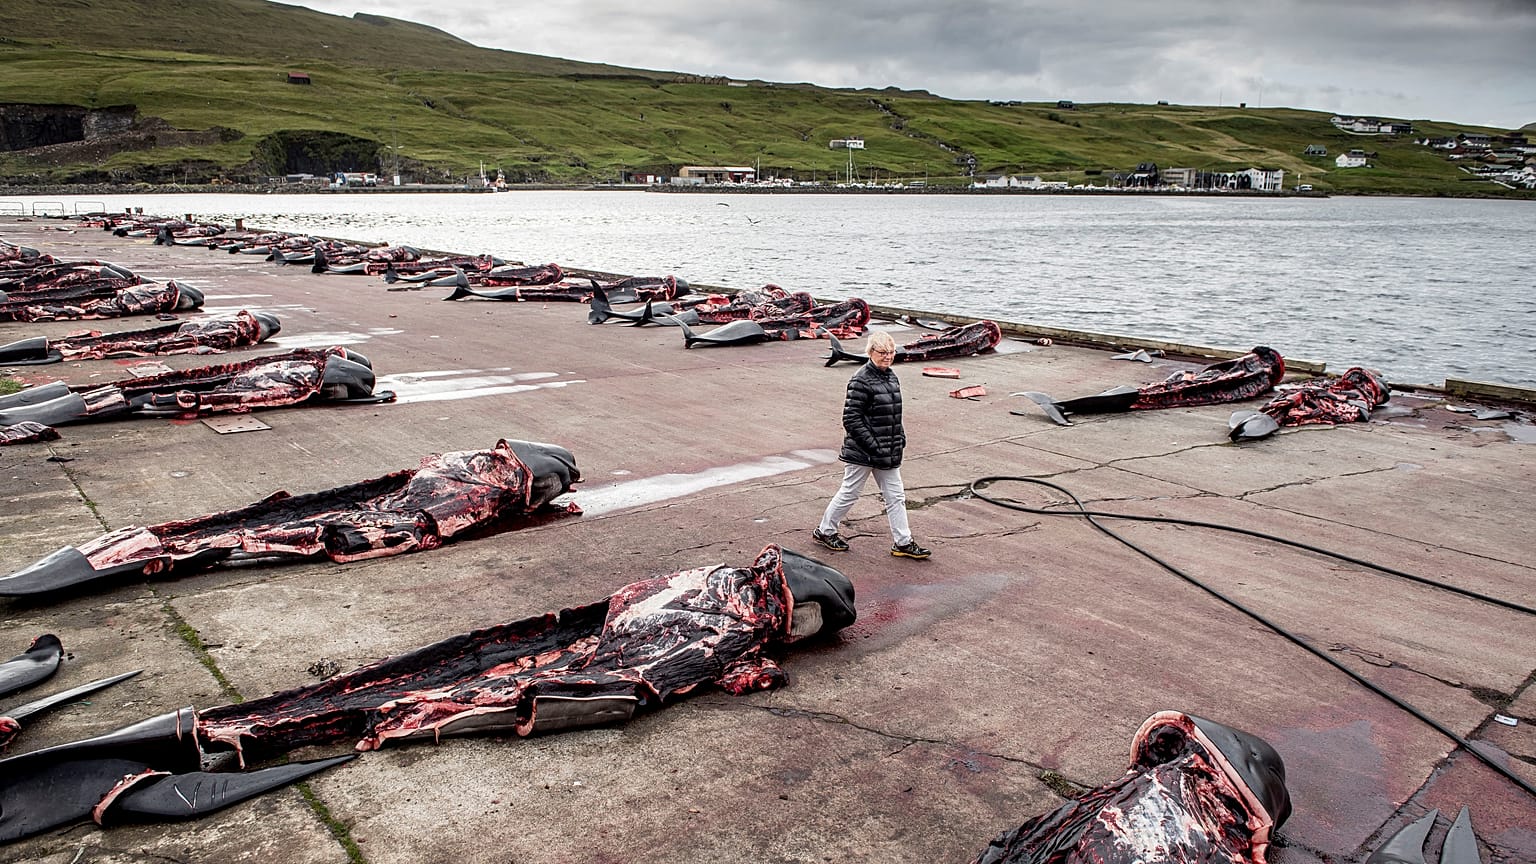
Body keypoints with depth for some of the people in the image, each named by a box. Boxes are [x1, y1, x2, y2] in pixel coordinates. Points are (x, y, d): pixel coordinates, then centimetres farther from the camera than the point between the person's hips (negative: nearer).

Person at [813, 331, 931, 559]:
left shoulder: (891, 377, 9)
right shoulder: (861, 381, -18)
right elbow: (851, 419, -20)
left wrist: (900, 437, 10)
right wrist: (873, 445, -20)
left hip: (887, 453, 8)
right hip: (862, 452, -8)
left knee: (895, 496, 10)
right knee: (849, 493, 6)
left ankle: (903, 542, 17)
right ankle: (824, 531, 25)